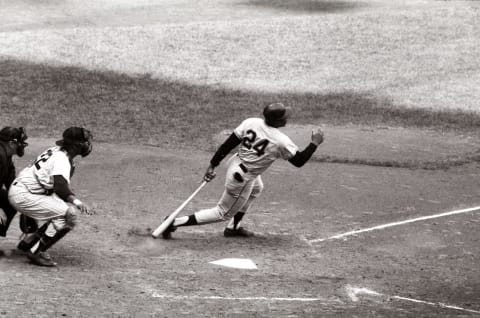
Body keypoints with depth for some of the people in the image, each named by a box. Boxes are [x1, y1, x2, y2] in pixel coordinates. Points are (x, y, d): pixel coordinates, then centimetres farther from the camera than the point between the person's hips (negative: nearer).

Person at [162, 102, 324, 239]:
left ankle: (233, 227, 43)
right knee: (223, 213, 10)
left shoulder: (250, 123, -8)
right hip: (242, 179, -7)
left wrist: (213, 165, 1)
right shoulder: (281, 141, -23)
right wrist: (315, 143, -3)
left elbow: (228, 144, -6)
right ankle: (175, 223, 2)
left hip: (235, 164, 7)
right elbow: (299, 161, -13)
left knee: (256, 188, 37)